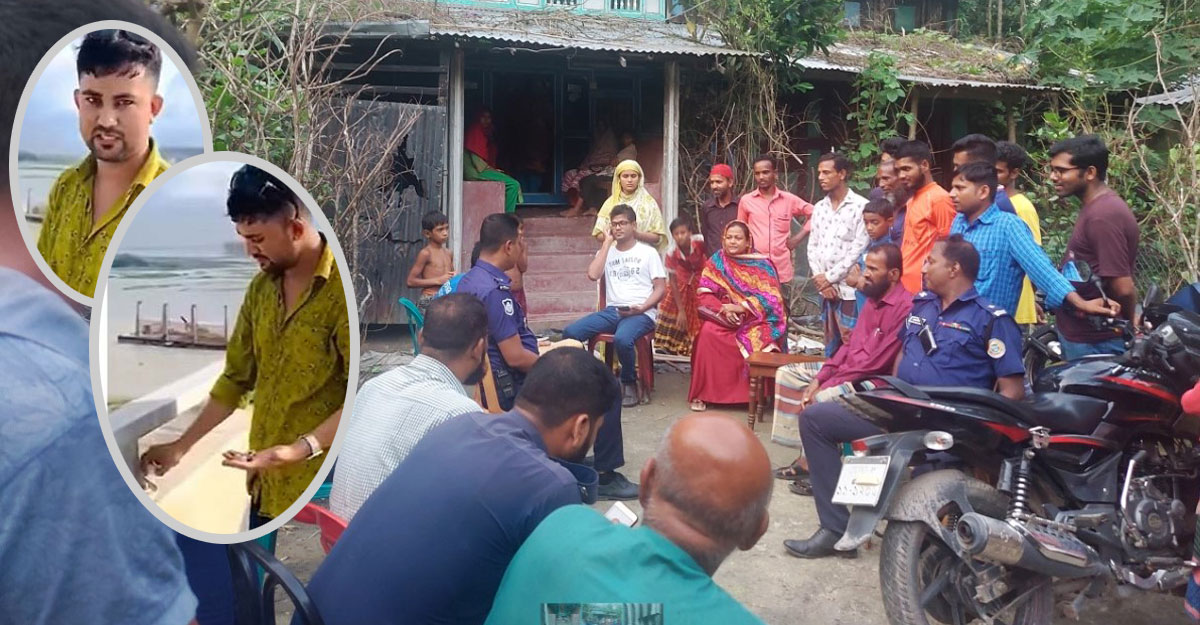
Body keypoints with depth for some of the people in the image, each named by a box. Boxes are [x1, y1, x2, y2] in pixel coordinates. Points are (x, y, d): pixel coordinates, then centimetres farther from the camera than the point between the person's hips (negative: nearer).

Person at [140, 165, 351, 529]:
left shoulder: (344, 288, -17)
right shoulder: (261, 288, 8)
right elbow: (236, 379, 15)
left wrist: (302, 448, -28)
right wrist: (181, 446, 13)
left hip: (321, 491, -7)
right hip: (266, 484, 7)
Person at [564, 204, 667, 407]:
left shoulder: (648, 252, 9)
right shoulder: (606, 251, 18)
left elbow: (660, 288, 3)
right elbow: (593, 275, -3)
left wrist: (642, 308, -14)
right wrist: (607, 242, 4)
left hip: (641, 314, -4)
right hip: (611, 311, 4)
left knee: (622, 339, -37)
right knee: (570, 332, -20)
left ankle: (629, 383, -10)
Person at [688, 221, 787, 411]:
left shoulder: (762, 264, 2)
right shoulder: (716, 261, 7)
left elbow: (771, 297, -7)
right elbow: (703, 294, 0)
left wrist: (741, 307, -20)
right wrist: (724, 310, -18)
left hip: (754, 319, -1)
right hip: (723, 318, 1)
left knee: (758, 340, -33)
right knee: (707, 332, -30)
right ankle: (702, 393, -23)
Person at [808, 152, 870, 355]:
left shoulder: (861, 206, -8)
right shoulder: (819, 208, 13)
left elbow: (859, 249, -12)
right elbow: (813, 246, 12)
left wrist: (830, 277, -10)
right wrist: (820, 279, -2)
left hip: (850, 290, -6)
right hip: (825, 290, 6)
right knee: (830, 347, 13)